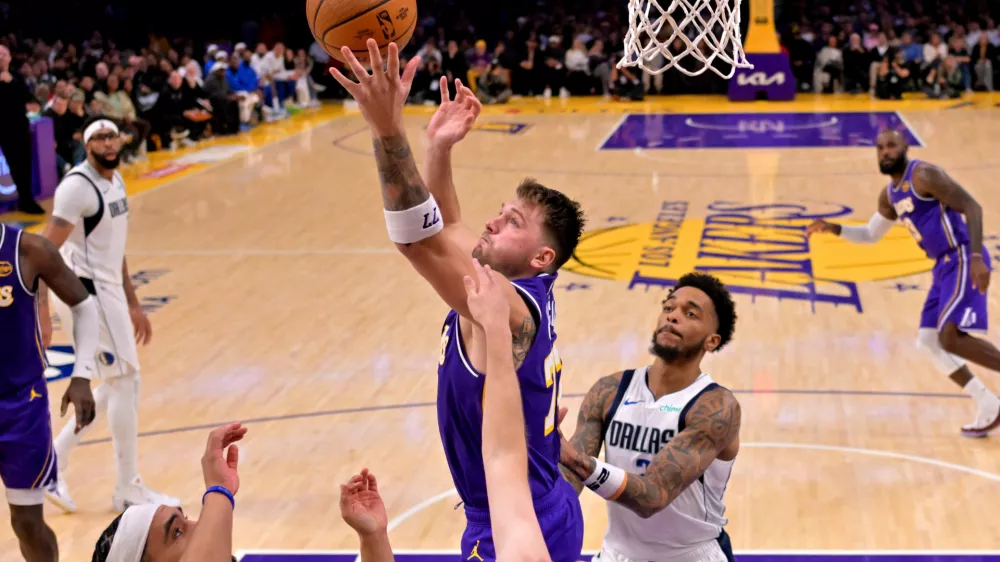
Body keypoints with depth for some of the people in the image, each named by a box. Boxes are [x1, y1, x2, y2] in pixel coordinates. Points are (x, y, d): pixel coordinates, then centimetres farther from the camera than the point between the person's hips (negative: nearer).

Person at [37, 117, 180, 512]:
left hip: (107, 290, 9)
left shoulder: (115, 180, 12)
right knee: (126, 380, -5)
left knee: (114, 386, 16)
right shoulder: (78, 186, -16)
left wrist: (132, 305, 22)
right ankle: (129, 490, 5)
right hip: (85, 291, -9)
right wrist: (41, 313, -26)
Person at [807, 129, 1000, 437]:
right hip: (944, 265, 9)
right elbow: (870, 235, 29)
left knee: (951, 337, -21)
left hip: (962, 259, -9)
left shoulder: (924, 175, -12)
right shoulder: (889, 195, 15)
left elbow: (972, 207, -18)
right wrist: (834, 228, 11)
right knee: (929, 343, 8)